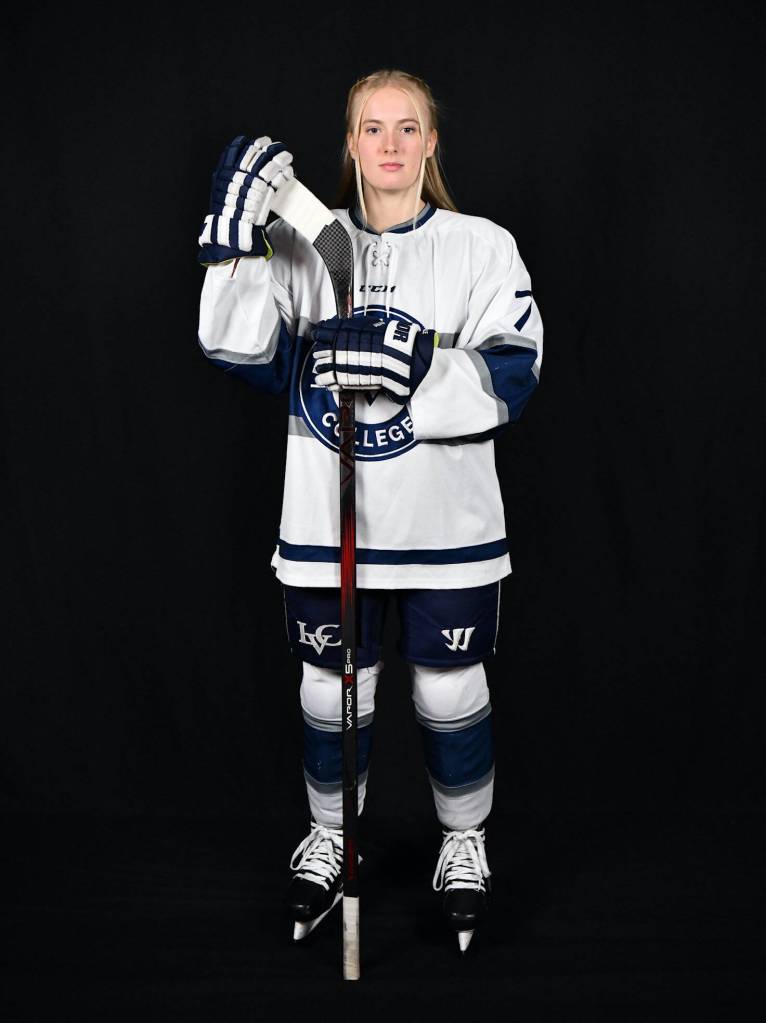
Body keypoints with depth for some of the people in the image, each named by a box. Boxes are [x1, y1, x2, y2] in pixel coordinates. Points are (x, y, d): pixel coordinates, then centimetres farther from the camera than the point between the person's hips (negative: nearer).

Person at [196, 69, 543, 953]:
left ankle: (465, 842, 35)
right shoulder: (302, 243, 4)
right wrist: (235, 243, -16)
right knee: (332, 689, 12)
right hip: (327, 518, 1)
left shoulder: (482, 247, -1)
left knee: (449, 691, 10)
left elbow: (508, 382, -10)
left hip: (447, 523, -1)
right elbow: (250, 360, -7)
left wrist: (409, 362, -26)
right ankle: (328, 836, 37)